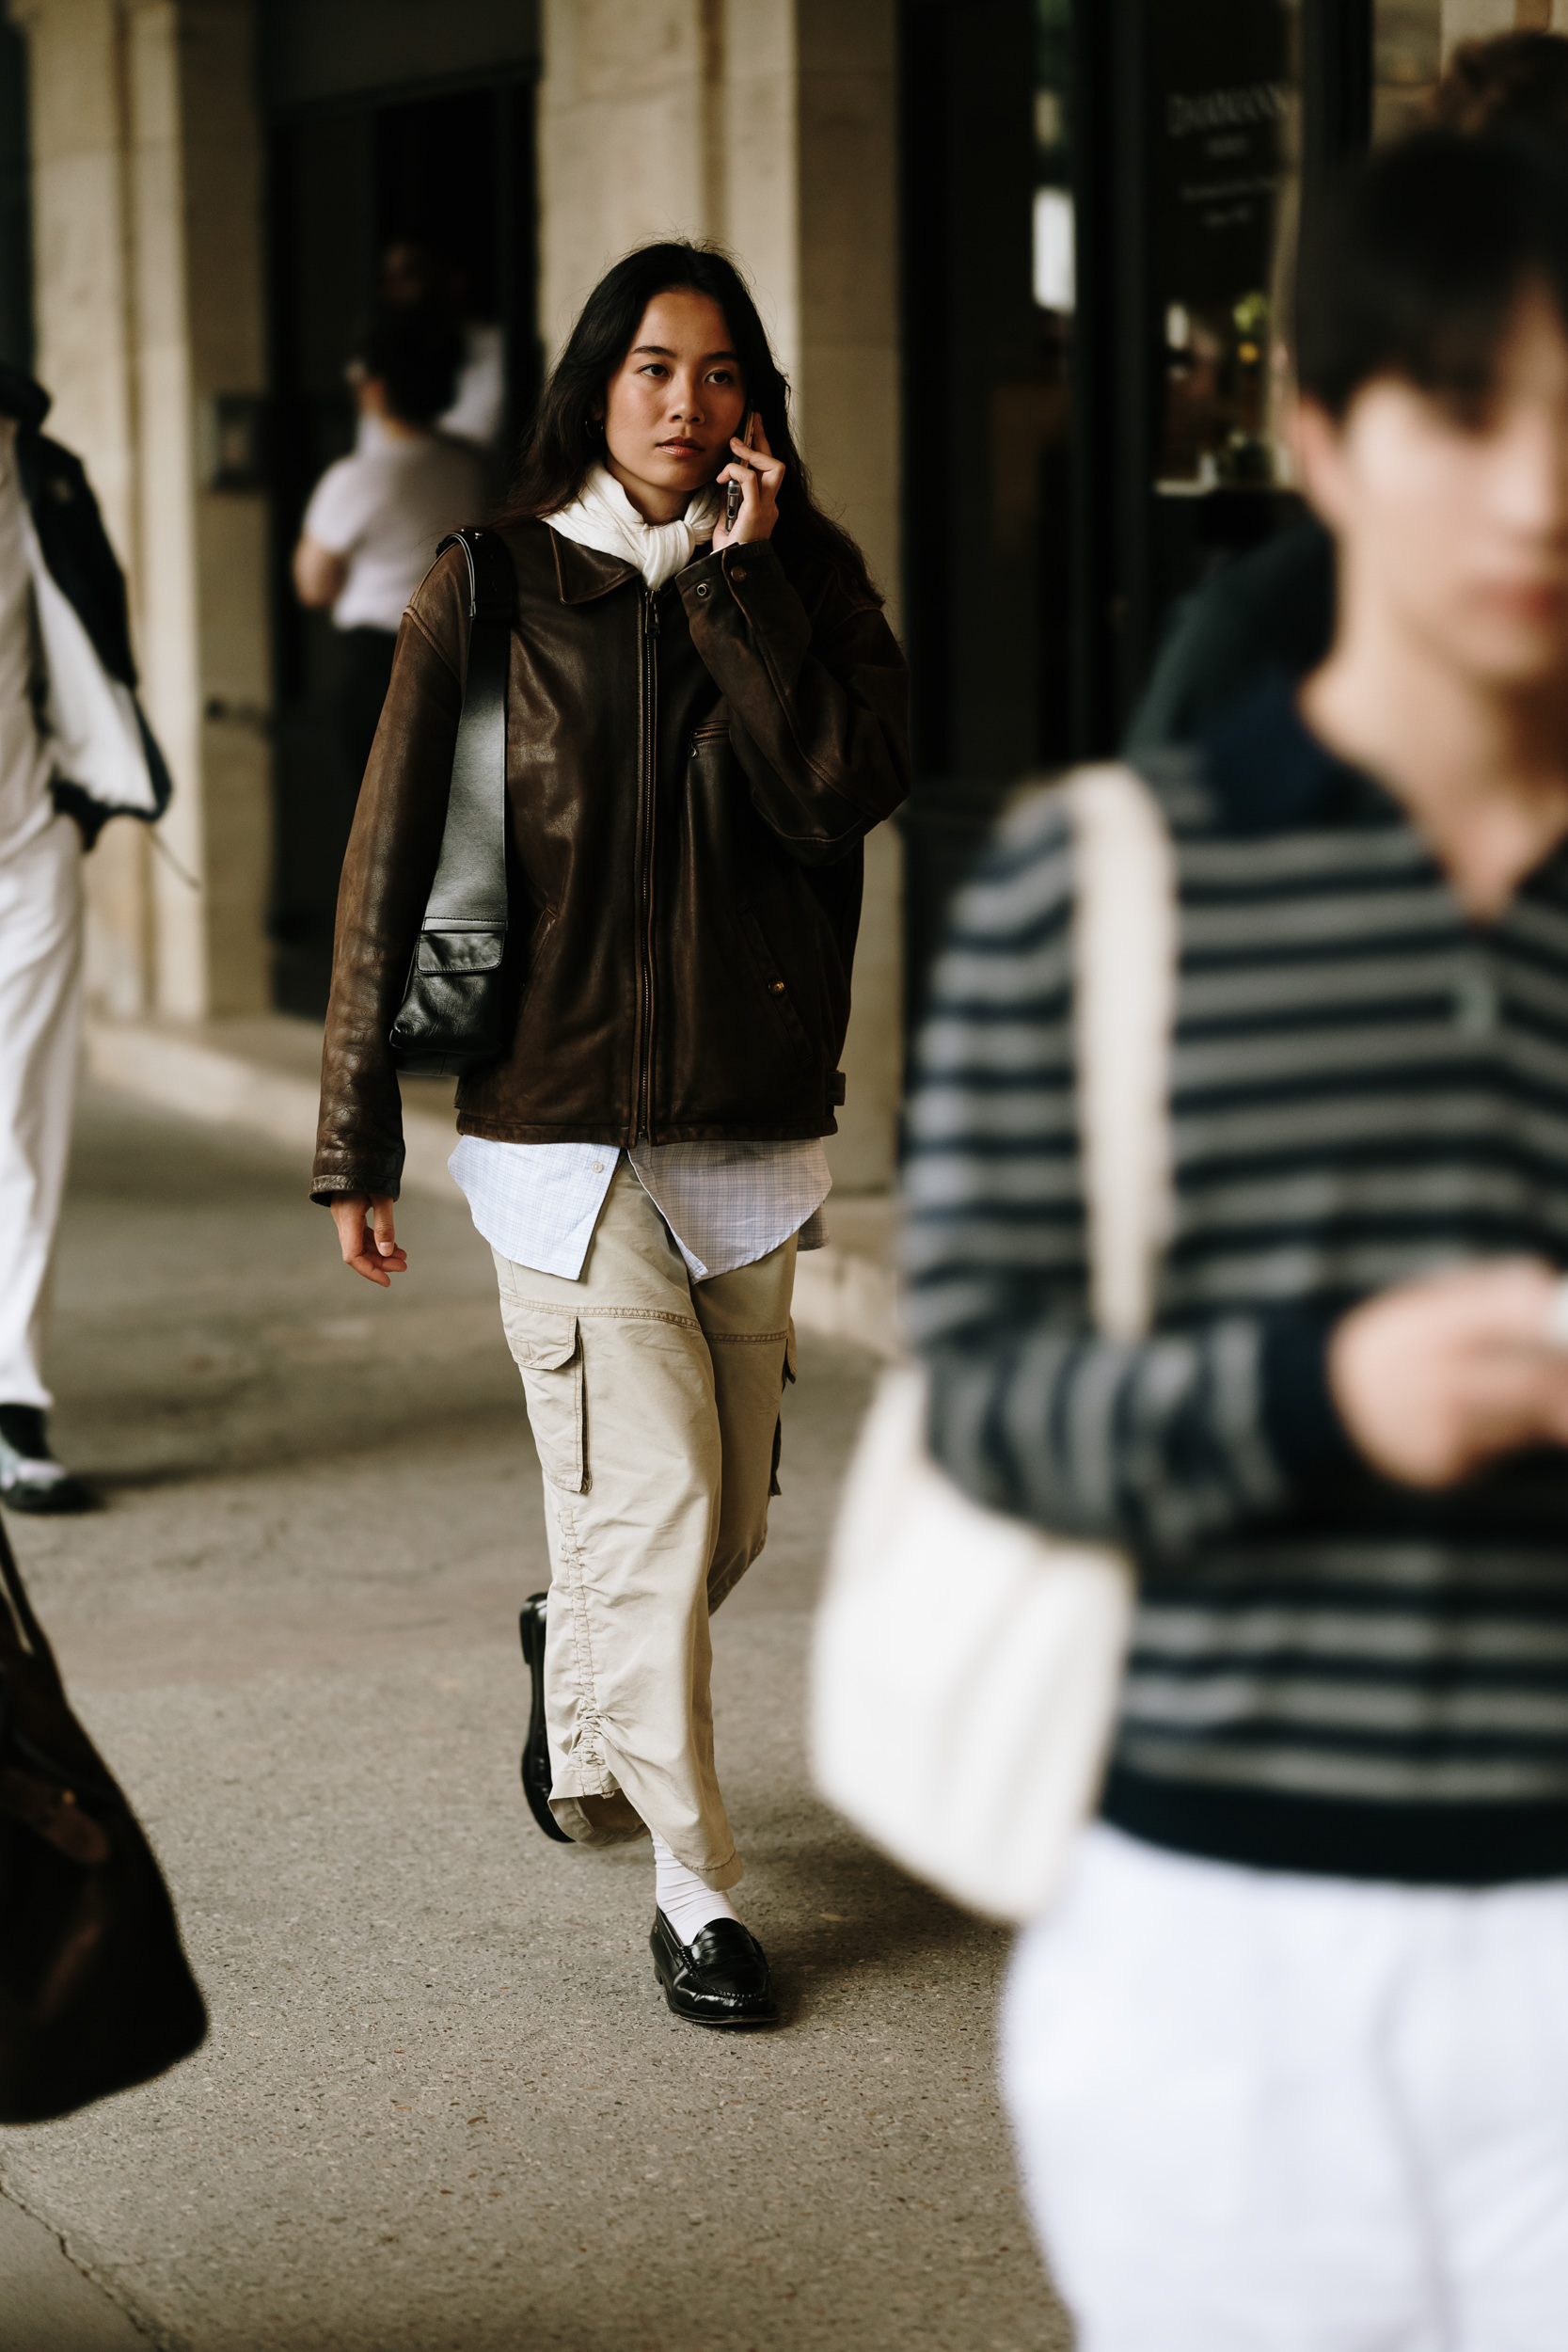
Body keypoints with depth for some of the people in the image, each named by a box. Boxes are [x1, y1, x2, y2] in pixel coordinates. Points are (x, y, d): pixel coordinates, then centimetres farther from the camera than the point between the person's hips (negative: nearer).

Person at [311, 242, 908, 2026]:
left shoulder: (807, 584, 5)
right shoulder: (494, 592, -1)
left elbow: (846, 792, -14)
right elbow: (392, 870, 0)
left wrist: (743, 580, -14)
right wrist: (356, 1146, -1)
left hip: (752, 1137, 3)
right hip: (563, 1128, -3)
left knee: (726, 1525, 13)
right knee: (652, 1510, -7)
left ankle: (575, 1669, 46)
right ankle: (691, 1883, 8)